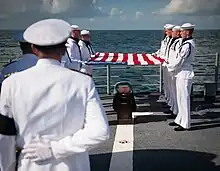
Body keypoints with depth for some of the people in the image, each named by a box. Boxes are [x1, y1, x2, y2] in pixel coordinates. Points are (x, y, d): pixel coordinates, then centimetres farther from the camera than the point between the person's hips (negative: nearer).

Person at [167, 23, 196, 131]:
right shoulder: (188, 43, 12)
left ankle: (185, 124, 8)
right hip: (182, 73, 10)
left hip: (184, 74, -10)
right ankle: (180, 120, 30)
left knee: (184, 99, -2)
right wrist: (173, 66, 9)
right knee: (181, 98, 18)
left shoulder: (187, 45, -21)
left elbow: (179, 61, -19)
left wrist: (170, 67, -4)